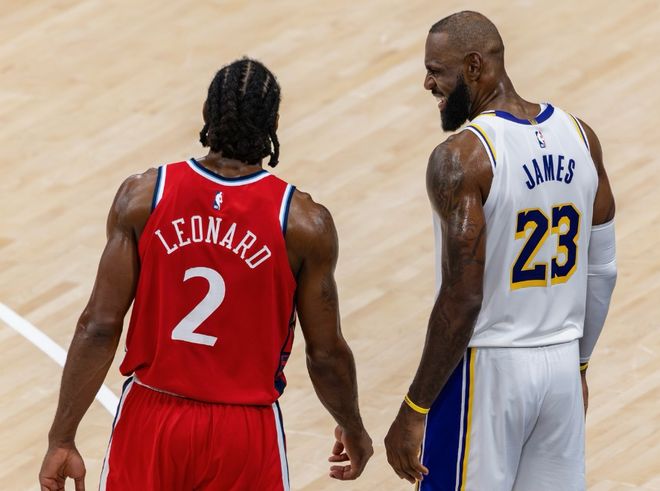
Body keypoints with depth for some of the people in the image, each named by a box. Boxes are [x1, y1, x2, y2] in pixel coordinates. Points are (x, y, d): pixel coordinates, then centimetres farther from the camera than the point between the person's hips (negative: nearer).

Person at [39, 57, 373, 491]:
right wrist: (354, 430, 16)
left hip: (151, 418, 2)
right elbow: (326, 354, -3)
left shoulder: (142, 197, -8)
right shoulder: (304, 223, -11)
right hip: (244, 431, -2)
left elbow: (99, 327, -9)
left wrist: (62, 439, -3)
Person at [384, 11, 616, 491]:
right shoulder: (580, 137, 4)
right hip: (561, 365, 6)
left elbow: (463, 298, -19)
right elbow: (602, 272, 11)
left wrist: (414, 411, -14)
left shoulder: (461, 158, -17)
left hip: (485, 367, -6)